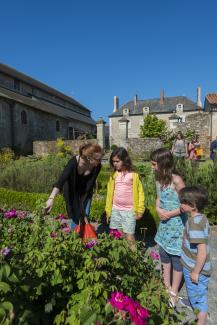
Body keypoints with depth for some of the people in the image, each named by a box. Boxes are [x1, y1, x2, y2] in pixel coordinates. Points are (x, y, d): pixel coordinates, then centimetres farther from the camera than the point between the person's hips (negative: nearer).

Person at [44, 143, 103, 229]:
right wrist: (51, 198, -57)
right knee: (75, 216, 0)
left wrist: (83, 202, -14)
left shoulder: (97, 166, -25)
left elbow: (91, 183, -15)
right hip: (72, 191, -2)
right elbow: (61, 180, -45)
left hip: (85, 192, 3)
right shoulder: (74, 162, -35)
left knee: (85, 216, 2)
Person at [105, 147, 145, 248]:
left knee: (129, 236, -1)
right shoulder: (114, 175, 3)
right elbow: (110, 193, 8)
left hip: (129, 211, -4)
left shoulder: (133, 175, -8)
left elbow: (140, 193, -3)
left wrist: (140, 210, -4)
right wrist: (108, 209, 10)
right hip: (115, 210, 4)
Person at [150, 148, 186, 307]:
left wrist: (169, 214, -17)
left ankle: (174, 293, 29)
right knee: (164, 255, 19)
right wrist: (158, 209, -9)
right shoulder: (159, 179, 0)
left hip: (177, 225, -7)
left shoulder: (176, 180, -23)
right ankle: (167, 286, 40)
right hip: (164, 224, 7)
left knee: (176, 258, 10)